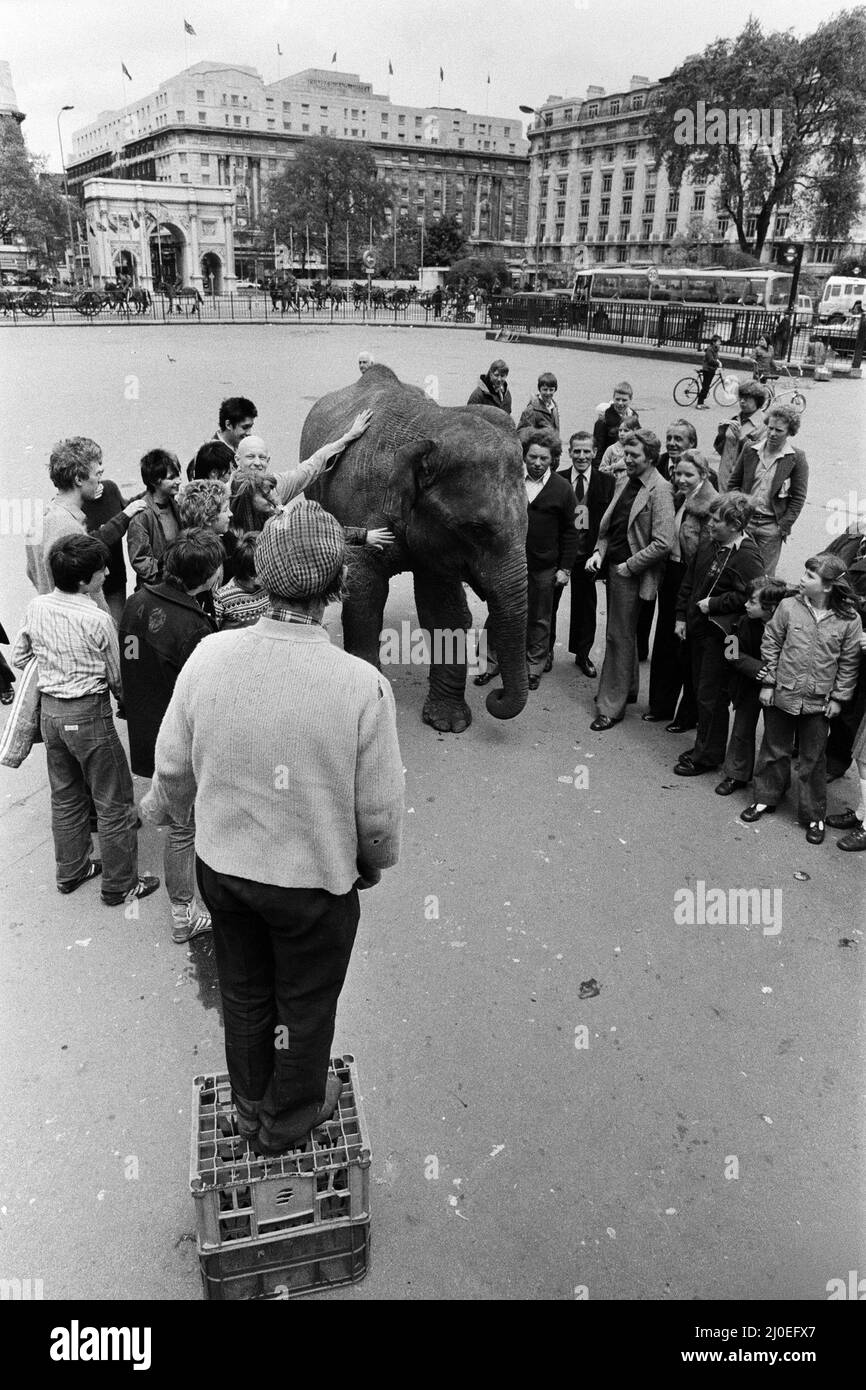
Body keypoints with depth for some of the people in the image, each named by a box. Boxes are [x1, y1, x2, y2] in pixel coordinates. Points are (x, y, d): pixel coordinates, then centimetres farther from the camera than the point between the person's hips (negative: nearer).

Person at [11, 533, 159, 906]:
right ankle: (119, 885, 17)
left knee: (65, 796, 22)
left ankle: (71, 871, 37)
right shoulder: (97, 620, -20)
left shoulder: (35, 608, -2)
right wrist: (122, 696, 12)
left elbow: (19, 659, 9)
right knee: (114, 803, 7)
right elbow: (116, 678, -8)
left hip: (49, 711, 7)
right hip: (89, 714, -7)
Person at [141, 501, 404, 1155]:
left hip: (222, 864, 4)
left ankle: (251, 1103, 52)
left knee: (244, 992, 27)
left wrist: (162, 807, 18)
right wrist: (375, 861, 4)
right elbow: (380, 809, -18)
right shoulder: (362, 684, -28)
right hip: (315, 879, -3)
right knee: (305, 1005, 23)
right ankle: (288, 1118, 48)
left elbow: (173, 767, -5)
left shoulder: (210, 655, -18)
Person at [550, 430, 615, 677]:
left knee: (586, 605, 12)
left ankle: (582, 654, 30)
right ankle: (546, 650, 30)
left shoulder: (606, 482, -2)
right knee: (549, 603, 11)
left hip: (588, 554, 0)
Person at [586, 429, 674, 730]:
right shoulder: (625, 483, 10)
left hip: (632, 573, -8)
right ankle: (626, 689, 35)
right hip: (613, 567, 8)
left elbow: (662, 543, -20)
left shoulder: (659, 490, -15)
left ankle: (611, 707, 9)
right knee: (621, 634, 18)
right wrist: (599, 552, 3)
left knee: (620, 636, -1)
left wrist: (628, 567, -16)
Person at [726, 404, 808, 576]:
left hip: (771, 525, -2)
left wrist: (784, 526, -8)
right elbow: (733, 482, 12)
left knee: (765, 575, 2)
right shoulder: (749, 450, 5)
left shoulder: (796, 458, -3)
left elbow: (798, 497, -3)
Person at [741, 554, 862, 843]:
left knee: (813, 760, 10)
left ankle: (814, 816, 23)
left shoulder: (849, 620, -8)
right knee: (774, 751, 15)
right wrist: (768, 683, -2)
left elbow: (849, 662, -1)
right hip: (782, 695, 1)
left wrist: (838, 697, -1)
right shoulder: (789, 607, -7)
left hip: (819, 703, -1)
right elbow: (770, 644, 0)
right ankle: (765, 798, 34)